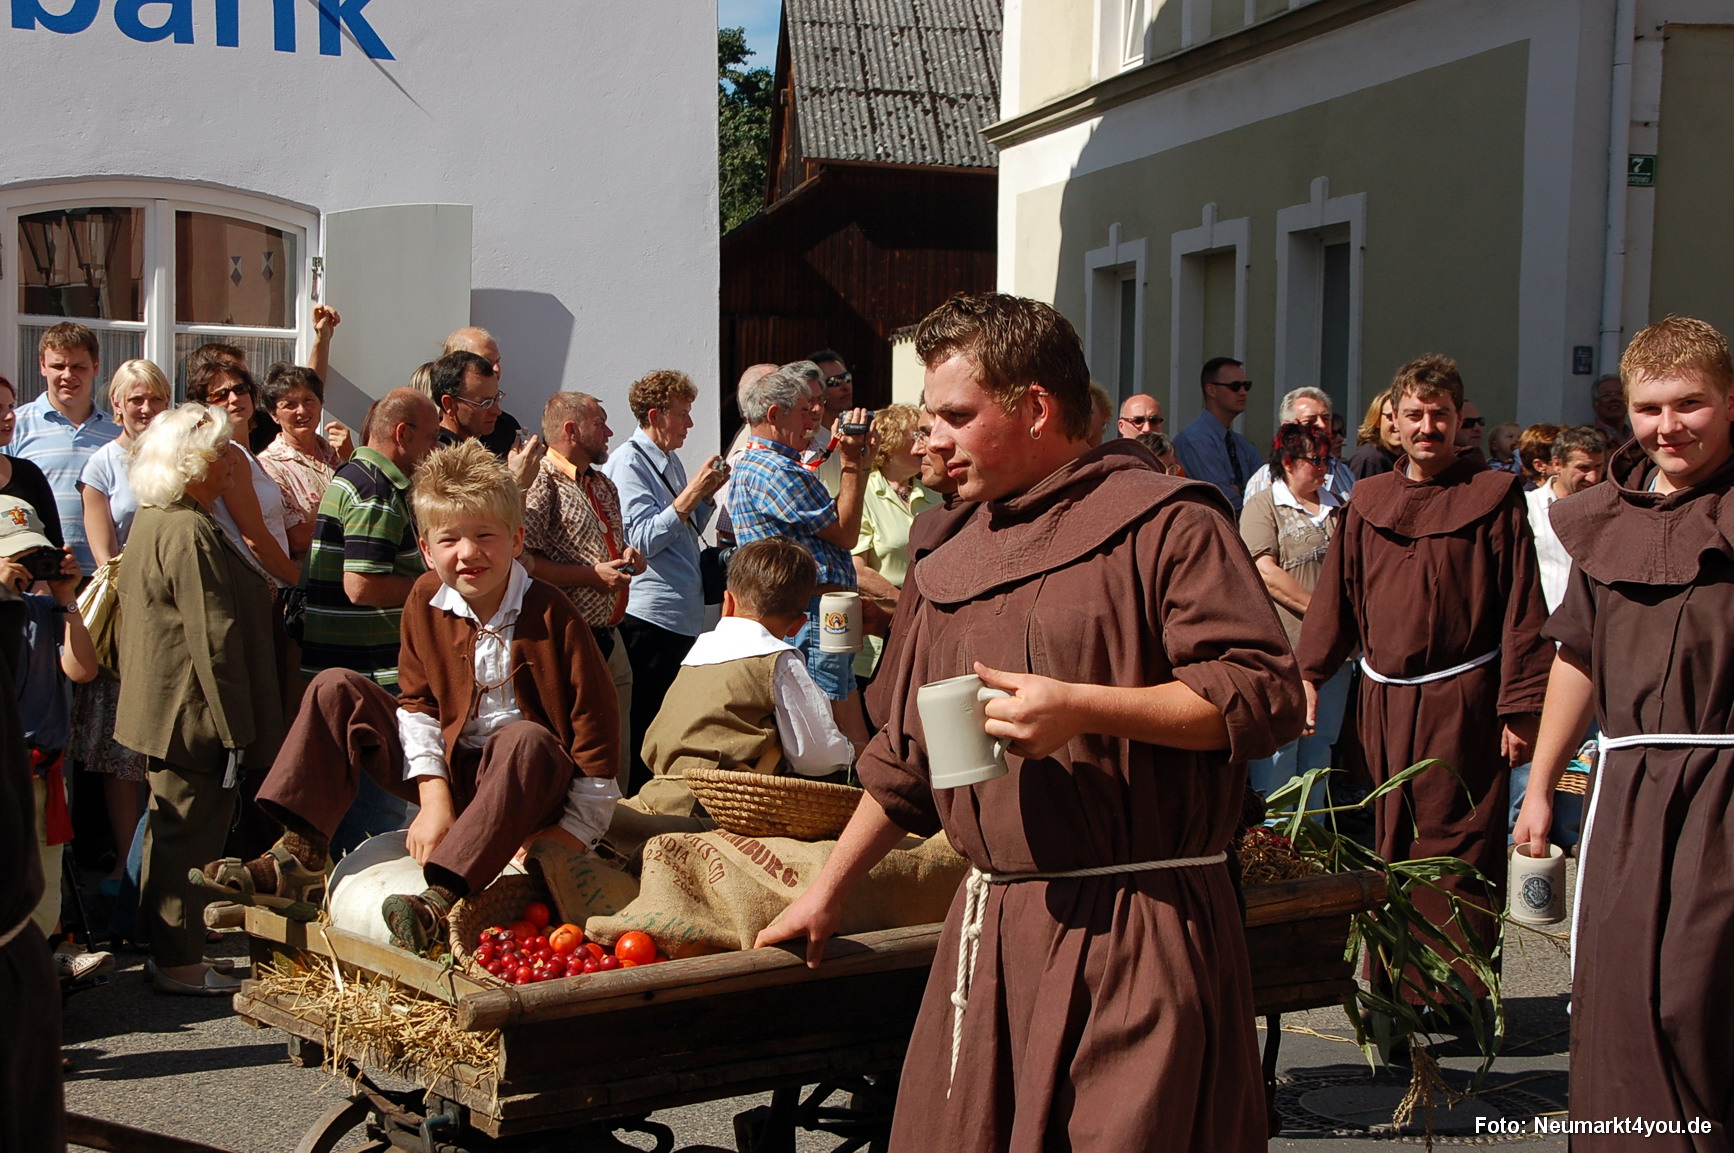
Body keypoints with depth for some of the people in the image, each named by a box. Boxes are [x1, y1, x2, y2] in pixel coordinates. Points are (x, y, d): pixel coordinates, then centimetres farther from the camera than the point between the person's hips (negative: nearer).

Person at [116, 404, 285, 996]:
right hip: (197, 713, -11)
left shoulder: (151, 522, 14)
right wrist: (236, 725, -20)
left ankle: (169, 952, 28)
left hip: (165, 709, 11)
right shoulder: (192, 535, -21)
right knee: (190, 835, -3)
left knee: (172, 831, 18)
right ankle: (180, 963, 5)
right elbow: (214, 636, -23)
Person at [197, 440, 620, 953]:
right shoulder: (425, 601, -2)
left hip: (527, 781, -5)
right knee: (335, 690, -3)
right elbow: (418, 703, 2)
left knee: (527, 740, -40)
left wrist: (573, 835, -18)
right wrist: (433, 799, -11)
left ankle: (442, 897, -48)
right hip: (447, 772, 6)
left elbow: (596, 728, -16)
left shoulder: (550, 616, -18)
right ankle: (299, 859, -12)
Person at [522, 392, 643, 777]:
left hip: (610, 638, 9)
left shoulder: (602, 484, 18)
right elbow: (522, 561, -21)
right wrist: (592, 576, -19)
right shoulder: (541, 482, -12)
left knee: (619, 753, 13)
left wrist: (626, 555, 9)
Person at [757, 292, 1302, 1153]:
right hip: (988, 929, 6)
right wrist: (827, 891, 25)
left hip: (1138, 935, -6)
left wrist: (1081, 708, -21)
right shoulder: (947, 554, 17)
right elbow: (904, 758, 25)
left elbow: (1263, 694, -14)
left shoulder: (1162, 523, -5)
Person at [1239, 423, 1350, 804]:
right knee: (1279, 746, -3)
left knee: (1320, 745, 12)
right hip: (1285, 647, -6)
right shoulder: (1263, 506, -3)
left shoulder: (1337, 507, 17)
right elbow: (1267, 574, -14)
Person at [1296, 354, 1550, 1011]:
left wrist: (1519, 706, -11)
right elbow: (1337, 596, 15)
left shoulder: (1494, 497, -2)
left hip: (1461, 699, -5)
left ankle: (1461, 993, 5)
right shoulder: (1369, 501, 11)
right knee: (1393, 846, 11)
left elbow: (1523, 609, -5)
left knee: (1457, 847, -3)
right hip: (1383, 699, 5)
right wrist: (1308, 673, 7)